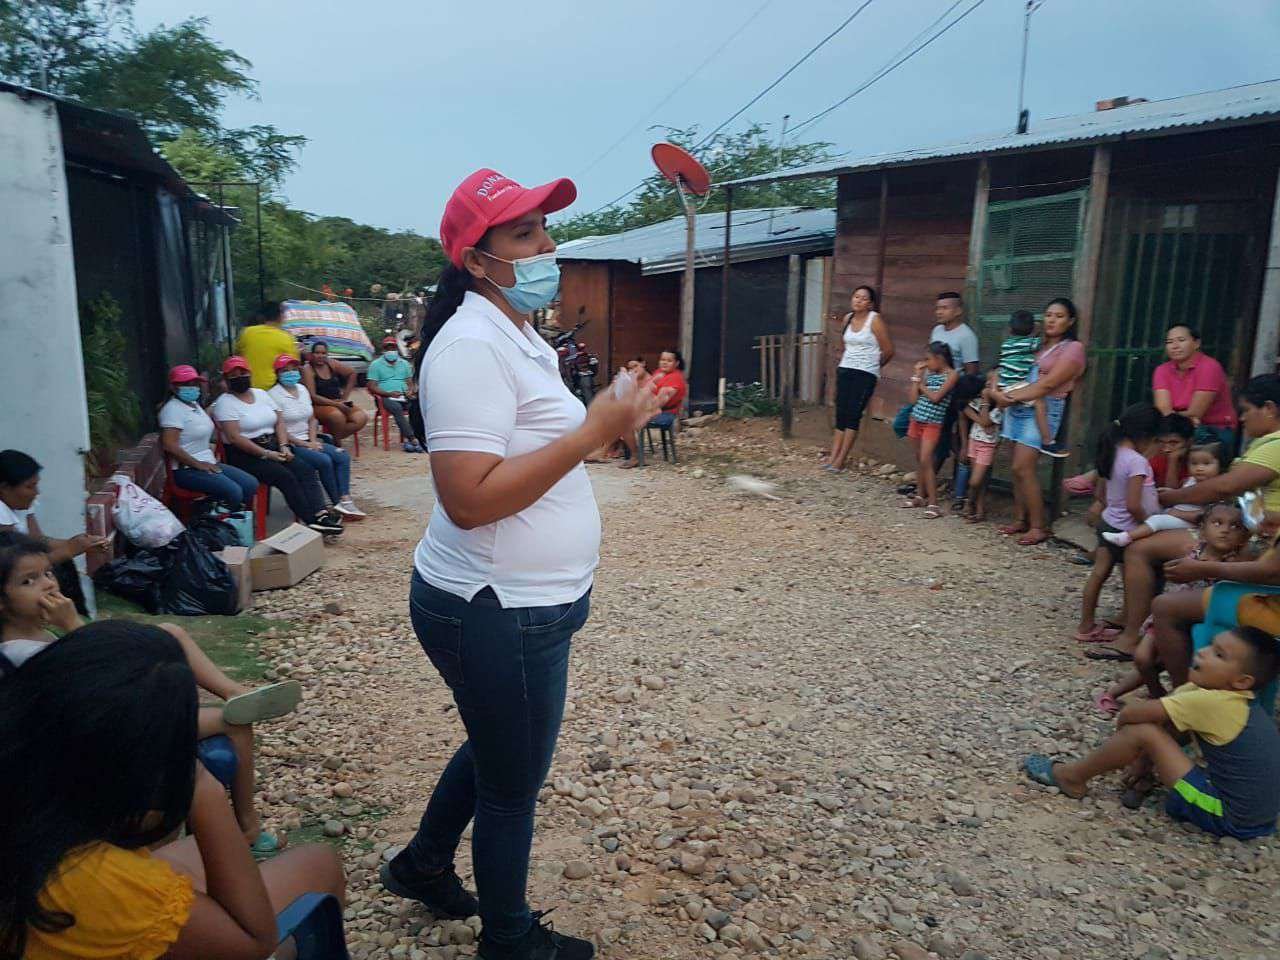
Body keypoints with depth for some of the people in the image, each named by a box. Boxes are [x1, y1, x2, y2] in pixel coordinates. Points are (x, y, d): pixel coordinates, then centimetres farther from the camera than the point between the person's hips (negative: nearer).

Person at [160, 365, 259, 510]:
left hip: (208, 463, 9)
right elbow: (169, 445, -23)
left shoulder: (194, 404, 13)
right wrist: (198, 464, -18)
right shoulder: (173, 409, -14)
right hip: (187, 469, -9)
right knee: (233, 492, -27)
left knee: (251, 484, -3)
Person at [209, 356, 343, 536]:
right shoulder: (225, 402, -6)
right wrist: (265, 454, -19)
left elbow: (279, 421, 12)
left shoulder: (261, 394, 15)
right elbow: (234, 437, -15)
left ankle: (320, 513, -30)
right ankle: (312, 521, -25)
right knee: (285, 476, -26)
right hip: (245, 455, -6)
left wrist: (284, 446, -5)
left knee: (306, 469, -16)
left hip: (273, 447, 6)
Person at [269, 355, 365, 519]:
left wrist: (313, 440, -1)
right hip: (290, 444, -8)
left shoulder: (302, 389, 14)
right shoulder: (274, 395, -9)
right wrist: (305, 444, -14)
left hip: (308, 441, 8)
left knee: (343, 456, -10)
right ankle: (338, 503, -13)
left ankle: (344, 500, -18)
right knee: (324, 460, -26)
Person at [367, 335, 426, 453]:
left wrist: (410, 391, -4)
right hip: (387, 397, -3)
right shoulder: (376, 364, 11)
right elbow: (371, 386, 3)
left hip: (404, 395, 4)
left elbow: (410, 382, 22)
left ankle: (406, 439, -34)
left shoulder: (404, 363, 24)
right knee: (397, 408, -38)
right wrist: (389, 393, -13)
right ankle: (412, 439, -44)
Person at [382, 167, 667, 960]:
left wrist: (615, 417, 4)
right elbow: (469, 498, -30)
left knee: (495, 750, 29)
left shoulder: (516, 334, 11)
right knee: (514, 785, 12)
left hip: (522, 603, 10)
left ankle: (424, 864, 53)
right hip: (497, 612, -10)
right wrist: (595, 431, -29)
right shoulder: (471, 346, -22)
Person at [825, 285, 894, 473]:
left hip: (866, 374, -6)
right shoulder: (848, 318, 9)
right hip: (845, 371, 6)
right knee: (841, 414, 1)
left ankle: (840, 461, -6)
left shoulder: (875, 320, -8)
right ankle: (832, 458, 0)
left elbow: (888, 350, -4)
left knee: (853, 415, -9)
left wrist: (874, 365, 9)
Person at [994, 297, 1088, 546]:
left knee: (1023, 468, -12)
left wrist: (1012, 397, -13)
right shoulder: (1038, 344, 18)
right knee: (1018, 467, 5)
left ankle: (1039, 526, -4)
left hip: (1042, 410, -6)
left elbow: (1047, 385, -13)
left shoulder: (1073, 348, -4)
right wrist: (998, 391, 1)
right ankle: (1020, 519, 14)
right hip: (1018, 408, 6)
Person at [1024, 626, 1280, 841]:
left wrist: (1122, 720, 1)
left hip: (1229, 819, -9)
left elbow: (1130, 713, -20)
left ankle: (1073, 777, 3)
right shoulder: (1237, 699, 4)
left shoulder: (1211, 702, -23)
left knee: (1141, 731, -13)